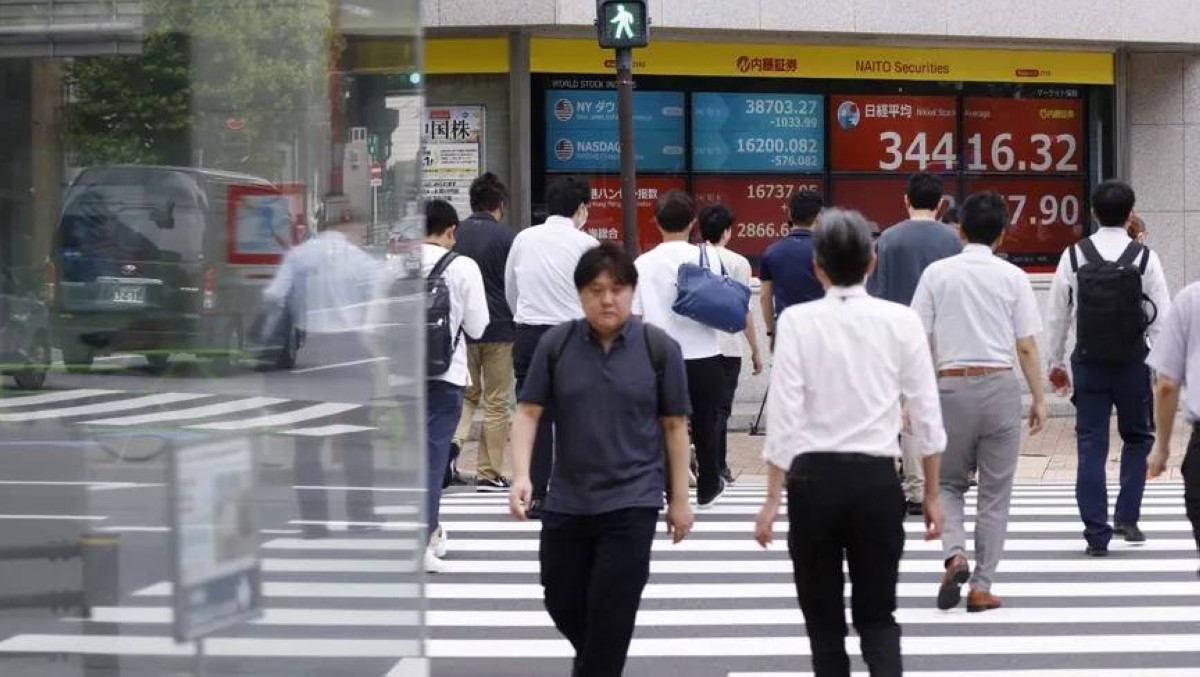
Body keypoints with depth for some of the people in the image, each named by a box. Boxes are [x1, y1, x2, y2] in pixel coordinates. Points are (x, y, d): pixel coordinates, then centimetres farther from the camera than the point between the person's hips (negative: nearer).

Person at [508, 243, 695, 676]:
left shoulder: (659, 348, -5)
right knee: (563, 605, 15)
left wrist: (680, 498, 2)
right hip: (566, 502, 3)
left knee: (610, 616, -4)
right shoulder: (556, 345, -2)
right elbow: (529, 413, -1)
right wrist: (521, 475, -15)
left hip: (632, 504, -3)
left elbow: (674, 425, 1)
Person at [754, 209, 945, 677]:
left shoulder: (797, 321, -5)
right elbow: (926, 414, 1)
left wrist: (773, 498, -3)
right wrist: (932, 495, 11)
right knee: (877, 616, 12)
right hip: (876, 479, 1)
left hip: (813, 479, -1)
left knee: (824, 620, 13)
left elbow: (784, 417, -9)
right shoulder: (901, 320, -1)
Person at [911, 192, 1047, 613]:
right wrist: (1039, 400, 6)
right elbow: (1027, 346, -2)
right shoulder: (1012, 277, -1)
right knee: (995, 492, 9)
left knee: (948, 482, 17)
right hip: (999, 386, 0)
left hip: (952, 385, 0)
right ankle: (981, 587, 9)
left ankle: (954, 556, -7)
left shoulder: (937, 273, 0)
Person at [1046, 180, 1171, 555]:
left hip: (1088, 363, 1)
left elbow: (1057, 314, 3)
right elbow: (1162, 317, -5)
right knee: (1137, 438, 18)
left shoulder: (1074, 256, -2)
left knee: (1091, 446, 4)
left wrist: (1056, 361, 14)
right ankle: (1127, 517, 9)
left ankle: (1097, 534, 1)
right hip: (1133, 363, -1)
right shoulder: (1145, 258, -6)